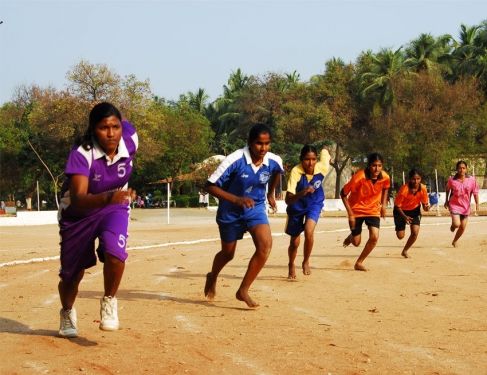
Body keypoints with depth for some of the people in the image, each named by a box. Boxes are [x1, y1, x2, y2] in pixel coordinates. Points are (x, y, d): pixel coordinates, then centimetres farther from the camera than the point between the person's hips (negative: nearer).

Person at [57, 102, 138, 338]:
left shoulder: (130, 140, -22)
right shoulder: (81, 153, -33)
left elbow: (125, 124, 6)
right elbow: (78, 199, -43)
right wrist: (107, 198, -62)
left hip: (115, 208, 2)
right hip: (77, 212, -2)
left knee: (115, 254, -27)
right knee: (72, 272, 10)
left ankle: (109, 302, 1)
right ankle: (67, 313, 42)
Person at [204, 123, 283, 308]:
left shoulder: (274, 161, -15)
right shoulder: (235, 160, -28)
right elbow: (210, 186, -25)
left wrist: (270, 194, 20)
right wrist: (237, 199, -34)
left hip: (256, 208, 2)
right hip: (230, 211, -2)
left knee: (265, 244, -23)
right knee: (228, 253, 15)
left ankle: (243, 291, -10)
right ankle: (212, 278, 50)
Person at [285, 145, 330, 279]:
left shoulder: (322, 168, -25)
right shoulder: (296, 172, -33)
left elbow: (324, 151, -2)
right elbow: (288, 200, -39)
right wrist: (302, 193, -55)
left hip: (314, 204, 1)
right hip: (297, 207, -1)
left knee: (309, 231, -25)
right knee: (294, 242, 11)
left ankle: (306, 262, 1)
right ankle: (291, 266, 43)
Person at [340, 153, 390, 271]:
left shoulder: (385, 177, -17)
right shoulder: (359, 177, -29)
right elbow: (343, 193, -18)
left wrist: (383, 204, 1)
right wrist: (350, 214, -19)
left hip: (373, 210, 3)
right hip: (357, 210, -3)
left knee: (374, 237, -17)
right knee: (356, 242, 3)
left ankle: (359, 262, 3)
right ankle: (351, 237, 42)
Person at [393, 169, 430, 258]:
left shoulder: (423, 188, -22)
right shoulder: (404, 189, -32)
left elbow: (424, 203, -9)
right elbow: (397, 205, -22)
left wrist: (426, 207, -33)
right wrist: (405, 217, -33)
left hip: (414, 210, 2)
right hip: (401, 211, -2)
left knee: (415, 232, -14)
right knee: (400, 236, -4)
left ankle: (405, 251, 10)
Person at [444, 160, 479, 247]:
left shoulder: (471, 180, -10)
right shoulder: (452, 180, -12)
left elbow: (475, 192, -1)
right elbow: (448, 189, 8)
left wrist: (477, 204, -6)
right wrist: (446, 201, 14)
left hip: (466, 206, 3)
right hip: (454, 205, -3)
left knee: (462, 227, 10)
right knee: (456, 224, -20)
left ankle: (455, 241, 35)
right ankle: (453, 225, 19)